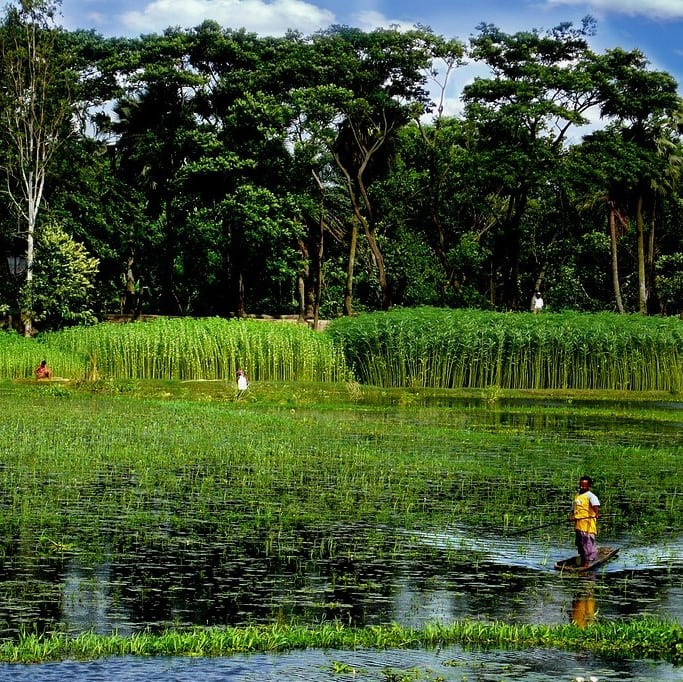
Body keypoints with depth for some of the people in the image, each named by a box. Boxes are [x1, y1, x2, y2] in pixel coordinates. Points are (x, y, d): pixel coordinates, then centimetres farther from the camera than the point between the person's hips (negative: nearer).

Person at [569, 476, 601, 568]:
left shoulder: (590, 496, -7)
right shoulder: (577, 495, 18)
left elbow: (595, 506, -25)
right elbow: (573, 509, 22)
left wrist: (597, 514, -44)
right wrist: (571, 516, 2)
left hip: (587, 525, -8)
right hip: (578, 524, 8)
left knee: (588, 543, -8)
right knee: (579, 543, 15)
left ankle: (587, 562, -6)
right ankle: (583, 562, 25)